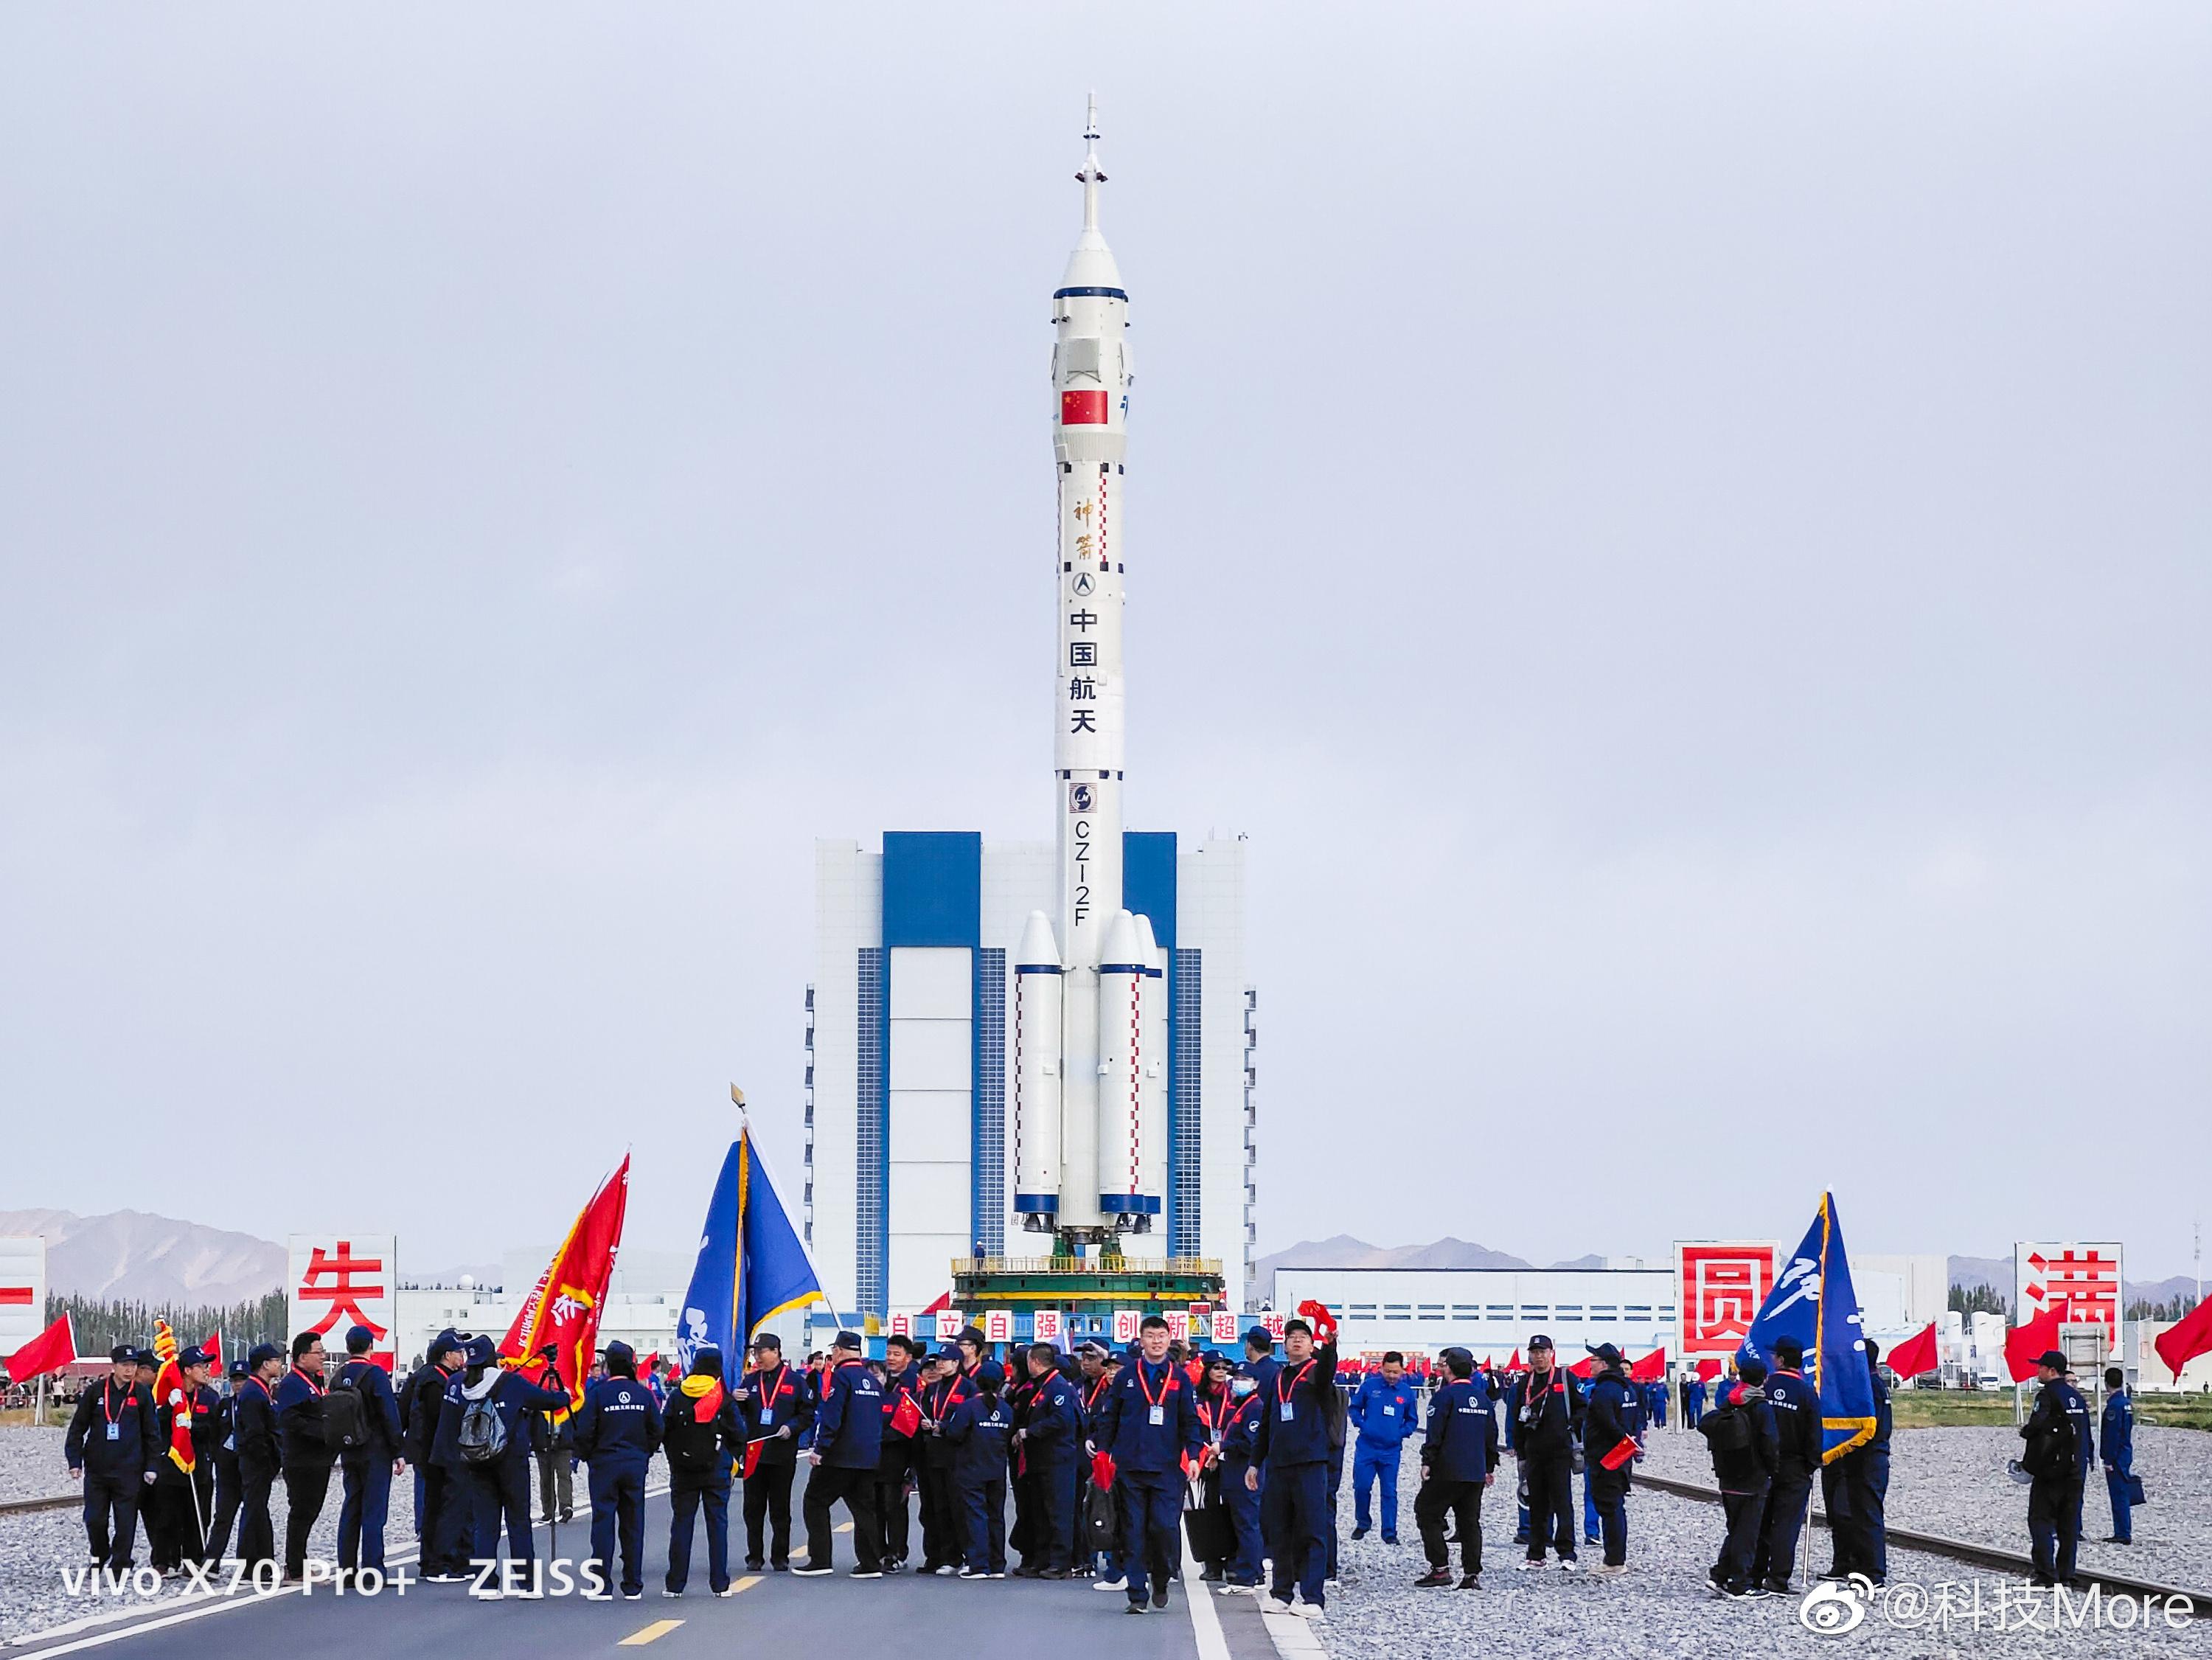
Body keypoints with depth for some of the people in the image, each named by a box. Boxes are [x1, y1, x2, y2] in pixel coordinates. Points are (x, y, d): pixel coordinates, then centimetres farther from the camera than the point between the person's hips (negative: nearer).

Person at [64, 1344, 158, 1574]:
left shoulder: (142, 1396, 3)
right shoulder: (95, 1393, 3)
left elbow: (152, 1434, 7)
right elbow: (77, 1428, 7)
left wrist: (151, 1466, 1)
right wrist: (75, 1461, 0)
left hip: (128, 1471, -1)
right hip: (96, 1469, 1)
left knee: (125, 1521, -2)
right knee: (95, 1519, 5)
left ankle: (119, 1565, 8)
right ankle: (99, 1557, 29)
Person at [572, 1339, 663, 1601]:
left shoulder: (597, 1393, -11)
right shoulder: (643, 1394, -1)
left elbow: (584, 1431, -10)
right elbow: (657, 1431, 4)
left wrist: (585, 1455, 8)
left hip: (604, 1464, -3)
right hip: (636, 1466, 3)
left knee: (603, 1523, 2)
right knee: (633, 1525, 8)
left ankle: (602, 1586, 0)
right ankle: (633, 1586, 9)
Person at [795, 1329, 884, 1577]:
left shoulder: (841, 1376, -9)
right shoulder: (873, 1381, 14)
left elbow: (830, 1416, -17)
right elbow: (880, 1418, 19)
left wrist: (820, 1449, -17)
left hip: (841, 1455, -7)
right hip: (869, 1458, 7)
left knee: (816, 1501, 2)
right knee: (864, 1508, 9)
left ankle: (820, 1559, -2)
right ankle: (870, 1563, 5)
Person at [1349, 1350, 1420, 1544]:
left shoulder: (1407, 1392, 2)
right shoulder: (1369, 1386, -3)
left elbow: (1412, 1420, 13)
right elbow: (1355, 1407, 7)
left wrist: (1401, 1433, -4)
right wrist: (1361, 1425, -8)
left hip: (1391, 1450, 1)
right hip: (1366, 1446, -1)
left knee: (1389, 1492, 2)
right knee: (1361, 1487, -1)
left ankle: (1390, 1532, 8)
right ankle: (1363, 1523, 21)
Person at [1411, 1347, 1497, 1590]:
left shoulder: (1445, 1396, -9)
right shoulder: (1483, 1397, 13)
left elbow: (1435, 1433, -14)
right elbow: (1492, 1434, 19)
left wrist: (1427, 1461, -10)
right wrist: (1490, 1467, 26)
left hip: (1448, 1470, -6)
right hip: (1476, 1473, 7)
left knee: (1427, 1514, 4)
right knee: (1469, 1521, 9)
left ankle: (1440, 1568, -4)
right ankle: (1472, 1574, 2)